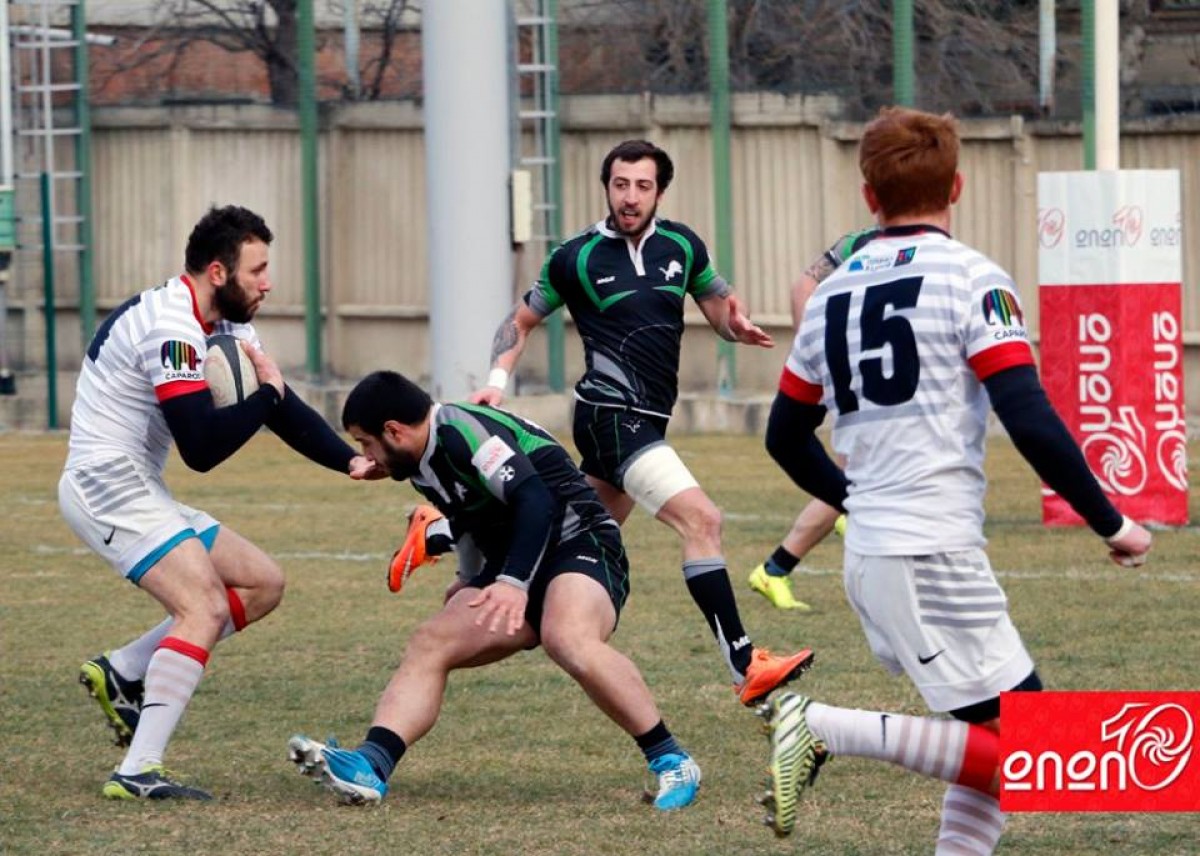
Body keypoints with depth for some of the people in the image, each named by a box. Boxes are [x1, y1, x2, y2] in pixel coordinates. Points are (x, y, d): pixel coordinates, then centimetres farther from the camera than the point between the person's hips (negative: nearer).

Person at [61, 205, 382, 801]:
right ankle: (137, 773, -28)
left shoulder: (226, 326, 11)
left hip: (135, 491, 10)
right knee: (204, 607, -23)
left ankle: (121, 674, 5)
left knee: (262, 583, 10)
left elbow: (285, 410, 12)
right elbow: (203, 449, -26)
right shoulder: (170, 330, -21)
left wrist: (352, 462, -3)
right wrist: (267, 394, -12)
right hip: (106, 483, -10)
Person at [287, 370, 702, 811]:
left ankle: (672, 762, -29)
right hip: (511, 570, 10)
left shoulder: (463, 431, -16)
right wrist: (471, 581, 42)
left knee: (568, 640, -38)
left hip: (579, 546, -10)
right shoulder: (424, 464, 13)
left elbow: (535, 499, -27)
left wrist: (514, 584, -33)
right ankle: (371, 766, -25)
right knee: (429, 644, -9)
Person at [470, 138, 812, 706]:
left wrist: (736, 326, -5)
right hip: (612, 414, -7)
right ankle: (745, 669, -26)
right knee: (701, 518, -22)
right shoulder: (576, 258, -4)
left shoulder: (681, 246, 7)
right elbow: (521, 322, 9)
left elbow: (717, 304, 18)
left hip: (645, 420, 7)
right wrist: (497, 380, -6)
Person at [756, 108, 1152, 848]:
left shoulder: (832, 294, 13)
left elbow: (785, 437, 21)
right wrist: (1111, 524, -5)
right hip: (935, 555, -8)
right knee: (1013, 753, -4)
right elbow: (1030, 421, -16)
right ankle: (821, 727, -13)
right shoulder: (972, 280, -7)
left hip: (869, 556, 8)